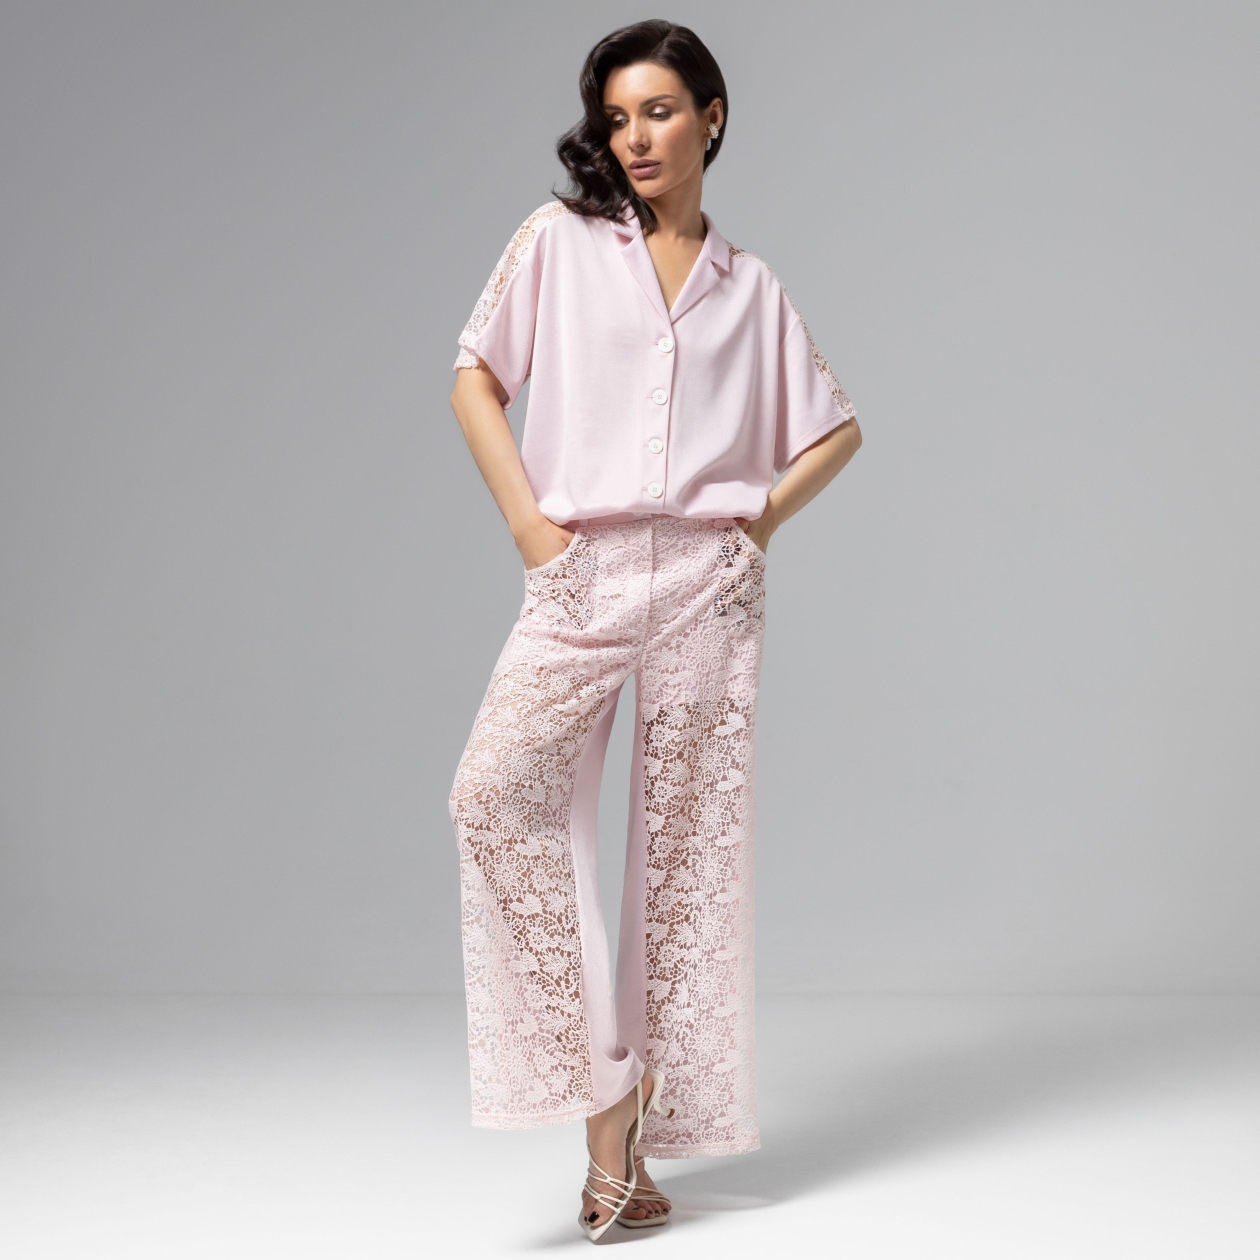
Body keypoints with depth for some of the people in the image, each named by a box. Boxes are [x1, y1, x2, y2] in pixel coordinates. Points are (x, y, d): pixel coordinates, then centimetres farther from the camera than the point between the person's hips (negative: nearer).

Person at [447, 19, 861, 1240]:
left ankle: (641, 1135, 9)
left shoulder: (751, 287, 14)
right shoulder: (561, 239, 9)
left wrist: (767, 513, 6)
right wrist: (525, 516, -5)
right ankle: (603, 1080, -15)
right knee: (498, 791, -24)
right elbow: (477, 374, 6)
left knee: (685, 845, 0)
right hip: (581, 574, -1)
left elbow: (837, 427, 22)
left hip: (708, 583, 1)